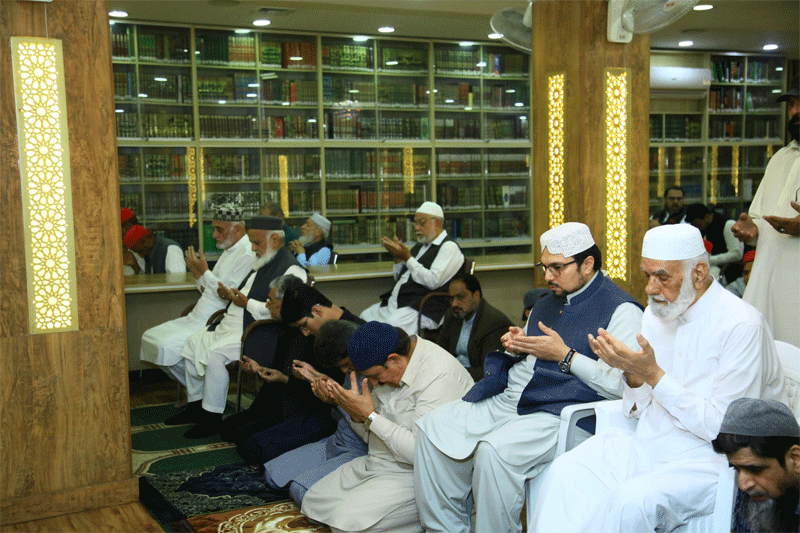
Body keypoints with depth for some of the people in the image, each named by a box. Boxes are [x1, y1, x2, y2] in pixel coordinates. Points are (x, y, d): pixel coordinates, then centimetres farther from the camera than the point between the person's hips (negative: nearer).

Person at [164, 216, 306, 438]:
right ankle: (196, 405, 17)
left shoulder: (290, 269, -14)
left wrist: (247, 303, -20)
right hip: (232, 326, 11)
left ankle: (212, 418, -16)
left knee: (216, 353, -28)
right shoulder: (261, 263, 20)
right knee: (193, 343, 8)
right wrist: (230, 294, 7)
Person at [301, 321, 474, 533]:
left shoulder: (439, 377, -25)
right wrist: (358, 414, -9)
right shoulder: (392, 368, 2)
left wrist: (370, 416, -22)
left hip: (413, 474, -10)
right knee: (313, 500, 5)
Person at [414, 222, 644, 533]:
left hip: (562, 413, -8)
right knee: (433, 428, -7)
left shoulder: (621, 310, -3)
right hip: (508, 399, 9)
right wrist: (516, 347, 9)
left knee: (495, 450, -34)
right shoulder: (545, 304, 23)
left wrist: (564, 354, -13)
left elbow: (624, 385, -14)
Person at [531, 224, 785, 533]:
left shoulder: (741, 326, -13)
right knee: (565, 472, -19)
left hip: (706, 461, -6)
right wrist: (632, 373, -10)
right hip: (646, 447, 6)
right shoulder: (656, 313, 9)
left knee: (631, 500, -33)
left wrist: (653, 374, -21)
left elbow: (722, 426, -18)